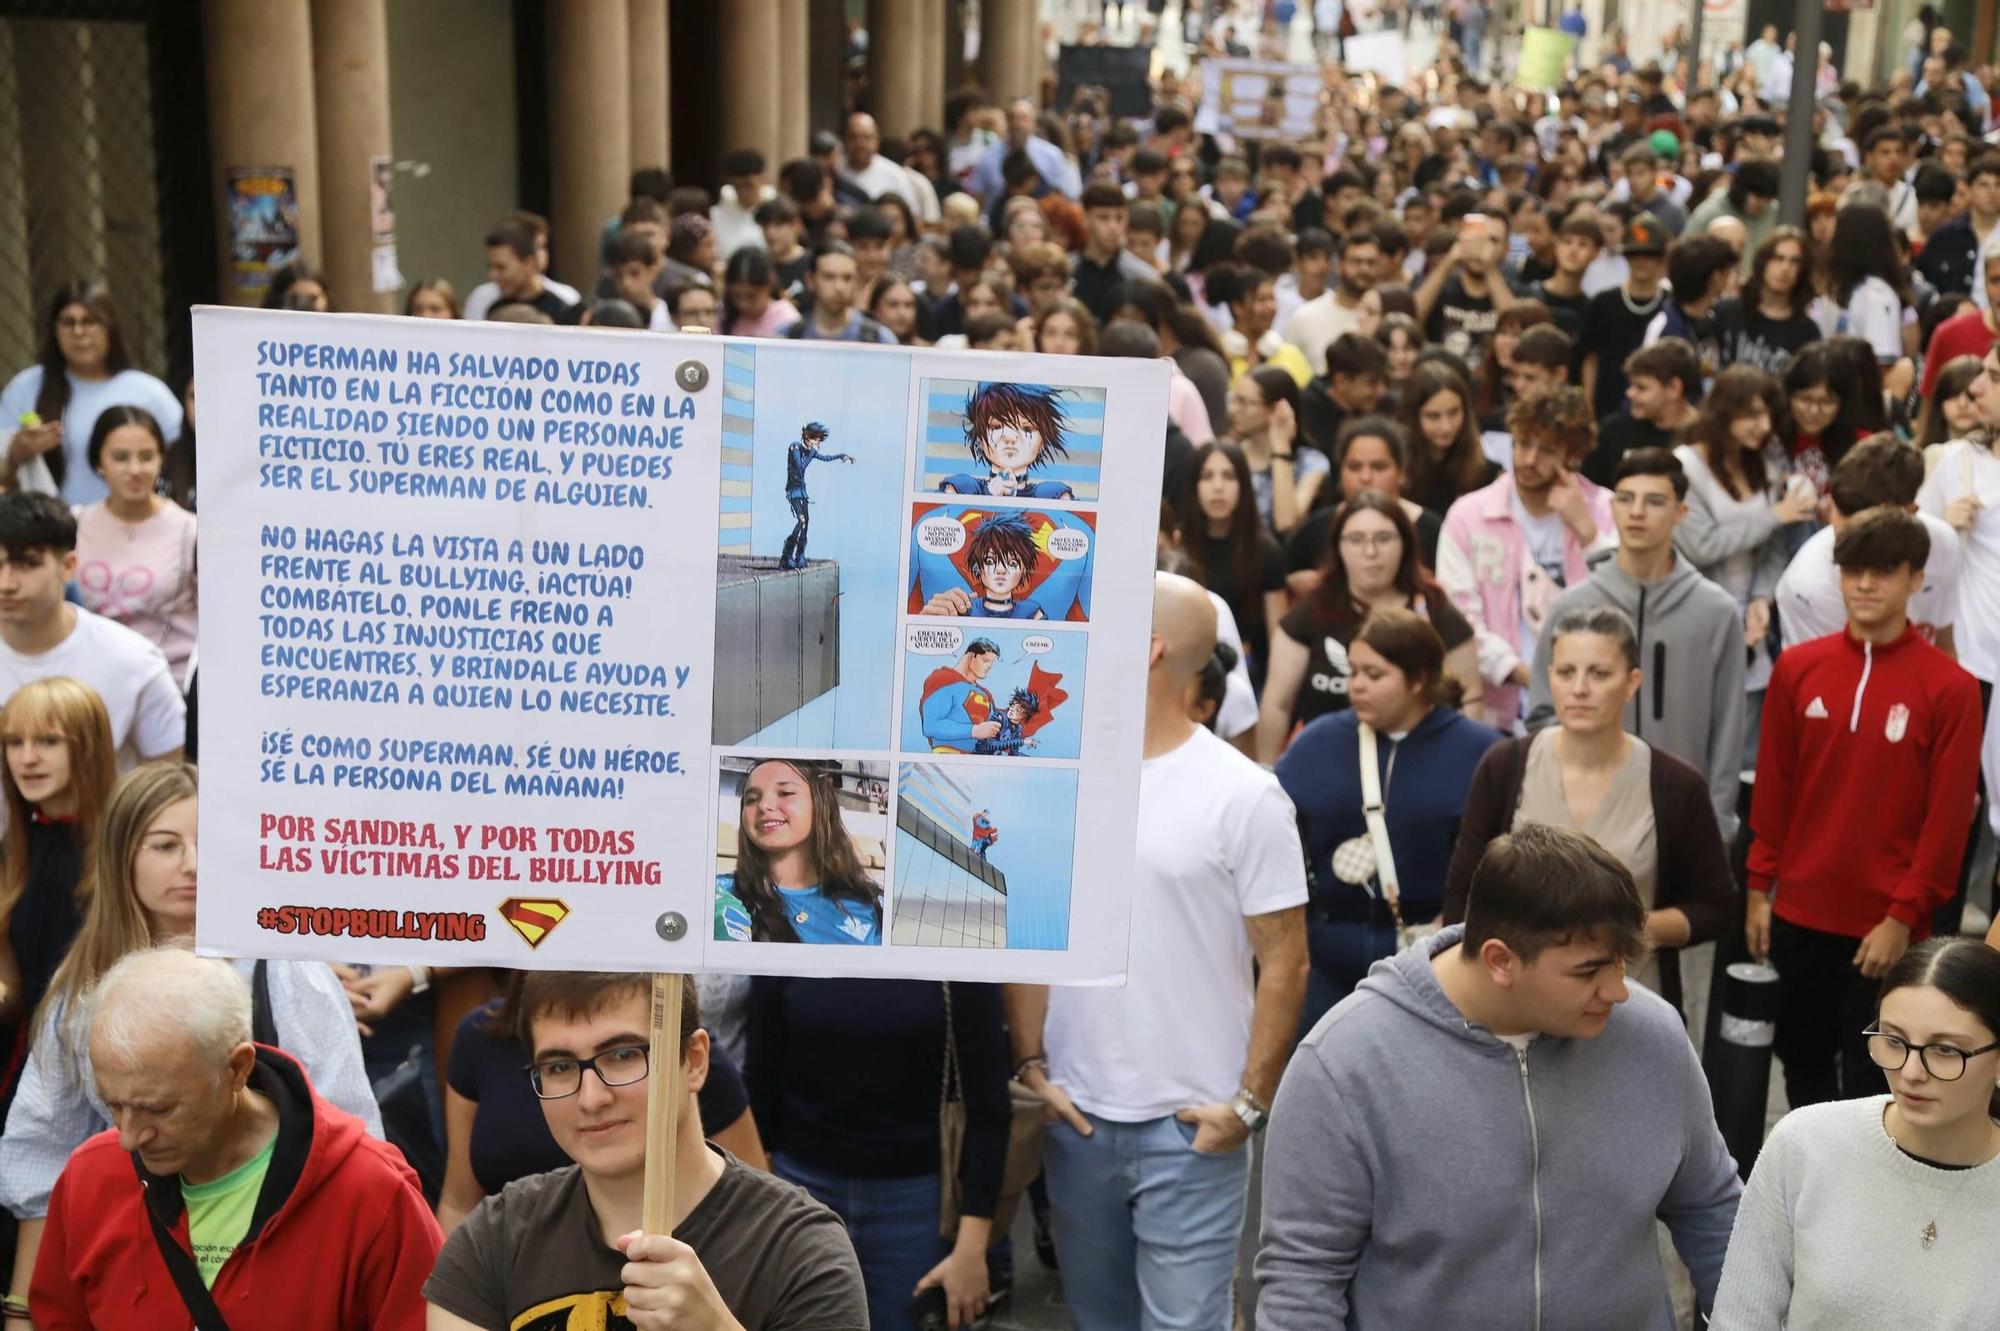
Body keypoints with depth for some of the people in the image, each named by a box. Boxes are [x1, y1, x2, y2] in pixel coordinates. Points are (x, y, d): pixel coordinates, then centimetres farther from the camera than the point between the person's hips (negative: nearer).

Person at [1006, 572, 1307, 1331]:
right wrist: (1031, 1062, 2)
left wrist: (1250, 1103, -9)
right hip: (1076, 1115, 4)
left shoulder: (1242, 795, -8)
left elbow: (1284, 960, -7)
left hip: (1190, 1124, -4)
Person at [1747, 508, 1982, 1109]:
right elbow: (1773, 790, 6)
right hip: (1800, 912, 4)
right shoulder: (1797, 667, 1)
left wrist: (1903, 915, -11)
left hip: (1885, 923, -4)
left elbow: (1947, 820, -8)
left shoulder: (1950, 688, -8)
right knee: (1802, 1061, 17)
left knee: (1868, 1082, 2)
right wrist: (1760, 887, 5)